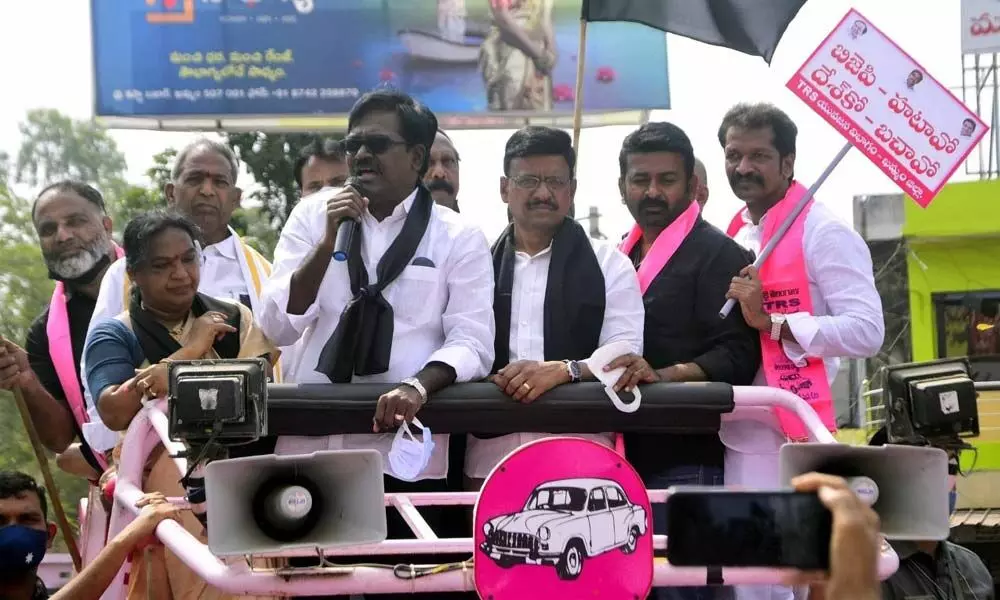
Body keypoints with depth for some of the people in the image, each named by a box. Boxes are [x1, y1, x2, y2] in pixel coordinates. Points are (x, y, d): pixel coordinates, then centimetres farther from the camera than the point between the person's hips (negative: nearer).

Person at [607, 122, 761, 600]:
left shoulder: (718, 256, -3)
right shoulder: (619, 257, 19)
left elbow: (737, 355, -14)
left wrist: (663, 376, -27)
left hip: (688, 462, -7)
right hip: (627, 460, 7)